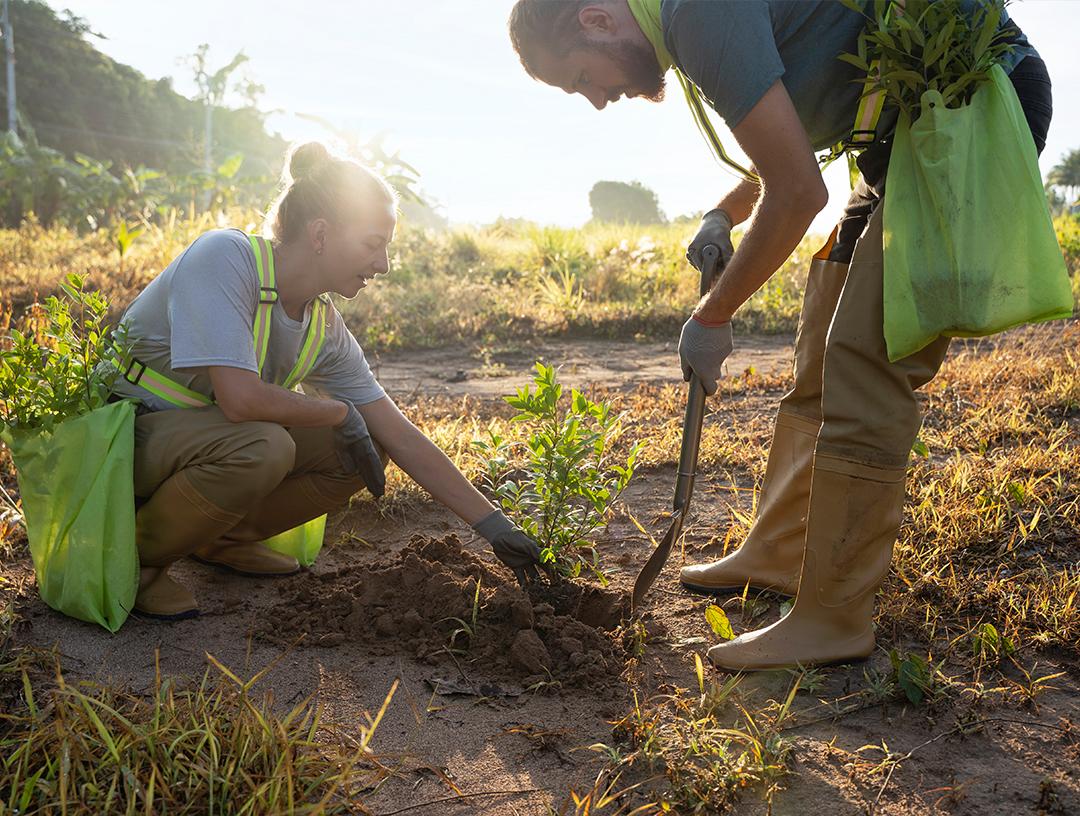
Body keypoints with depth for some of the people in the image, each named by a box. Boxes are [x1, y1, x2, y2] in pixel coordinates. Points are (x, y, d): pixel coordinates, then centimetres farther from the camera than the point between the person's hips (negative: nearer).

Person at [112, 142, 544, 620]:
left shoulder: (326, 329, -4)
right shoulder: (225, 258, -25)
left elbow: (400, 437, -3)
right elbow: (240, 398, -36)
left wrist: (493, 525, -5)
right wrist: (339, 412, -18)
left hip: (212, 433, 7)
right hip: (129, 433, -7)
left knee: (366, 446, -6)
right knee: (262, 449, -36)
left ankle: (224, 538, 11)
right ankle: (137, 557, -10)